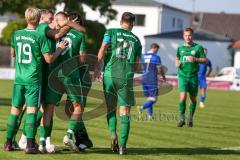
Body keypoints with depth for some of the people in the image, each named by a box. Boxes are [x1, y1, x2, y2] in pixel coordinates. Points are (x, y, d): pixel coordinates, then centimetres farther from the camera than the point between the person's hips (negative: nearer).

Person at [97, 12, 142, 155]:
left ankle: (113, 133, -9)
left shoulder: (111, 32, 8)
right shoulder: (136, 40, 14)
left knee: (111, 108, 15)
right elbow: (137, 65, 15)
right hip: (126, 77, 0)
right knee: (125, 112, 2)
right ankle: (123, 146, -4)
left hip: (110, 74, 0)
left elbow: (102, 50, -7)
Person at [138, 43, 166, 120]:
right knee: (154, 99, -4)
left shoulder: (143, 56, 8)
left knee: (149, 98, 16)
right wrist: (163, 76, 14)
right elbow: (159, 70, -5)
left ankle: (150, 115, 11)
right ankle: (141, 108, -26)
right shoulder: (156, 57, -6)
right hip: (152, 81, -6)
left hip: (144, 80, 6)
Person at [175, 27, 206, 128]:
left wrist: (195, 59, -16)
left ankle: (191, 118, 26)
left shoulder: (198, 47, 1)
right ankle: (182, 118, -7)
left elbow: (205, 60, 1)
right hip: (182, 75, 0)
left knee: (193, 98, 9)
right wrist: (177, 63, 3)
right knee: (182, 97, -15)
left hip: (193, 76, 0)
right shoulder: (180, 48, 9)